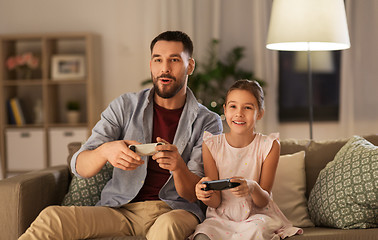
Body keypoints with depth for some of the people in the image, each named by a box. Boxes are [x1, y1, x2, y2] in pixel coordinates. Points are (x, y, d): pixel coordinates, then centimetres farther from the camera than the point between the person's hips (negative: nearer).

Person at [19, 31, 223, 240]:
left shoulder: (208, 122, 2)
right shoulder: (125, 106, 6)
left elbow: (193, 195, -4)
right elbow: (79, 166, -2)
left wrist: (178, 166, -27)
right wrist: (105, 151, -27)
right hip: (121, 208, 2)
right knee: (51, 218, -24)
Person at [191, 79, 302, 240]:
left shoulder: (268, 146, -5)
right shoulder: (211, 145, -2)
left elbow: (263, 202, -7)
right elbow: (216, 202, -3)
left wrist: (252, 187, -31)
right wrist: (206, 195, -28)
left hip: (257, 216, 1)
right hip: (221, 217, -1)